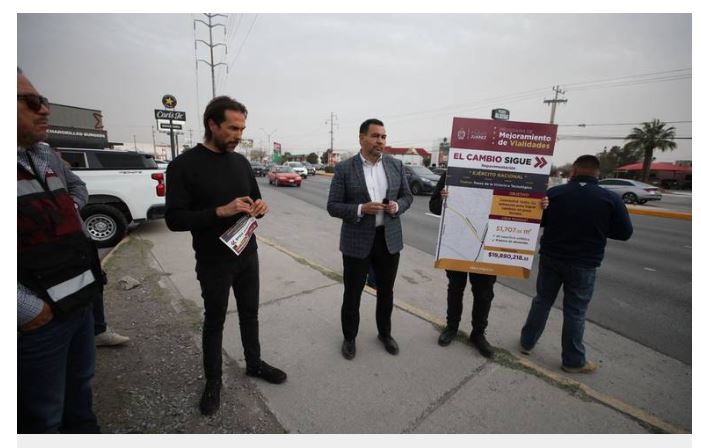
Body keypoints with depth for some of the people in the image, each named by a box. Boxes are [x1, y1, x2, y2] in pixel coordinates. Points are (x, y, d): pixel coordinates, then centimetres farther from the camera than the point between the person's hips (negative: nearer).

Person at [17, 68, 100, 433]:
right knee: (43, 415, 13)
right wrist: (26, 309, -22)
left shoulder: (46, 155, 9)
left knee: (80, 387, 26)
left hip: (82, 300, 8)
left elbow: (77, 186, 30)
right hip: (39, 318, -7)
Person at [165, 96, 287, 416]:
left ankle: (254, 363, 41)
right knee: (214, 321, 13)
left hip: (248, 256, 5)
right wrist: (220, 211, -28)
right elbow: (174, 219, -17)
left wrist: (260, 207, -12)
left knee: (250, 314, 19)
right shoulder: (183, 166, -13)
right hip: (213, 263, -5)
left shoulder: (241, 162, 4)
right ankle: (213, 381, 35)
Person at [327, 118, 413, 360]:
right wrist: (361, 209, -22)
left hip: (389, 239, 3)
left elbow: (407, 196, 11)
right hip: (357, 241, -3)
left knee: (386, 291, 18)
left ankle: (385, 333, 41)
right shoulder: (344, 169, -7)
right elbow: (333, 206, -7)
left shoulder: (396, 165, 3)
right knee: (352, 293, 10)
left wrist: (397, 206, -12)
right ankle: (349, 337, 33)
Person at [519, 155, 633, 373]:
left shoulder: (554, 193, -9)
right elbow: (625, 232, -2)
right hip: (584, 265, -1)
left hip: (551, 258, 1)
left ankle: (527, 342, 28)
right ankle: (573, 361, 22)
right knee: (575, 312, 9)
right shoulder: (610, 199, -10)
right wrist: (597, 228, 11)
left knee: (542, 301, 15)